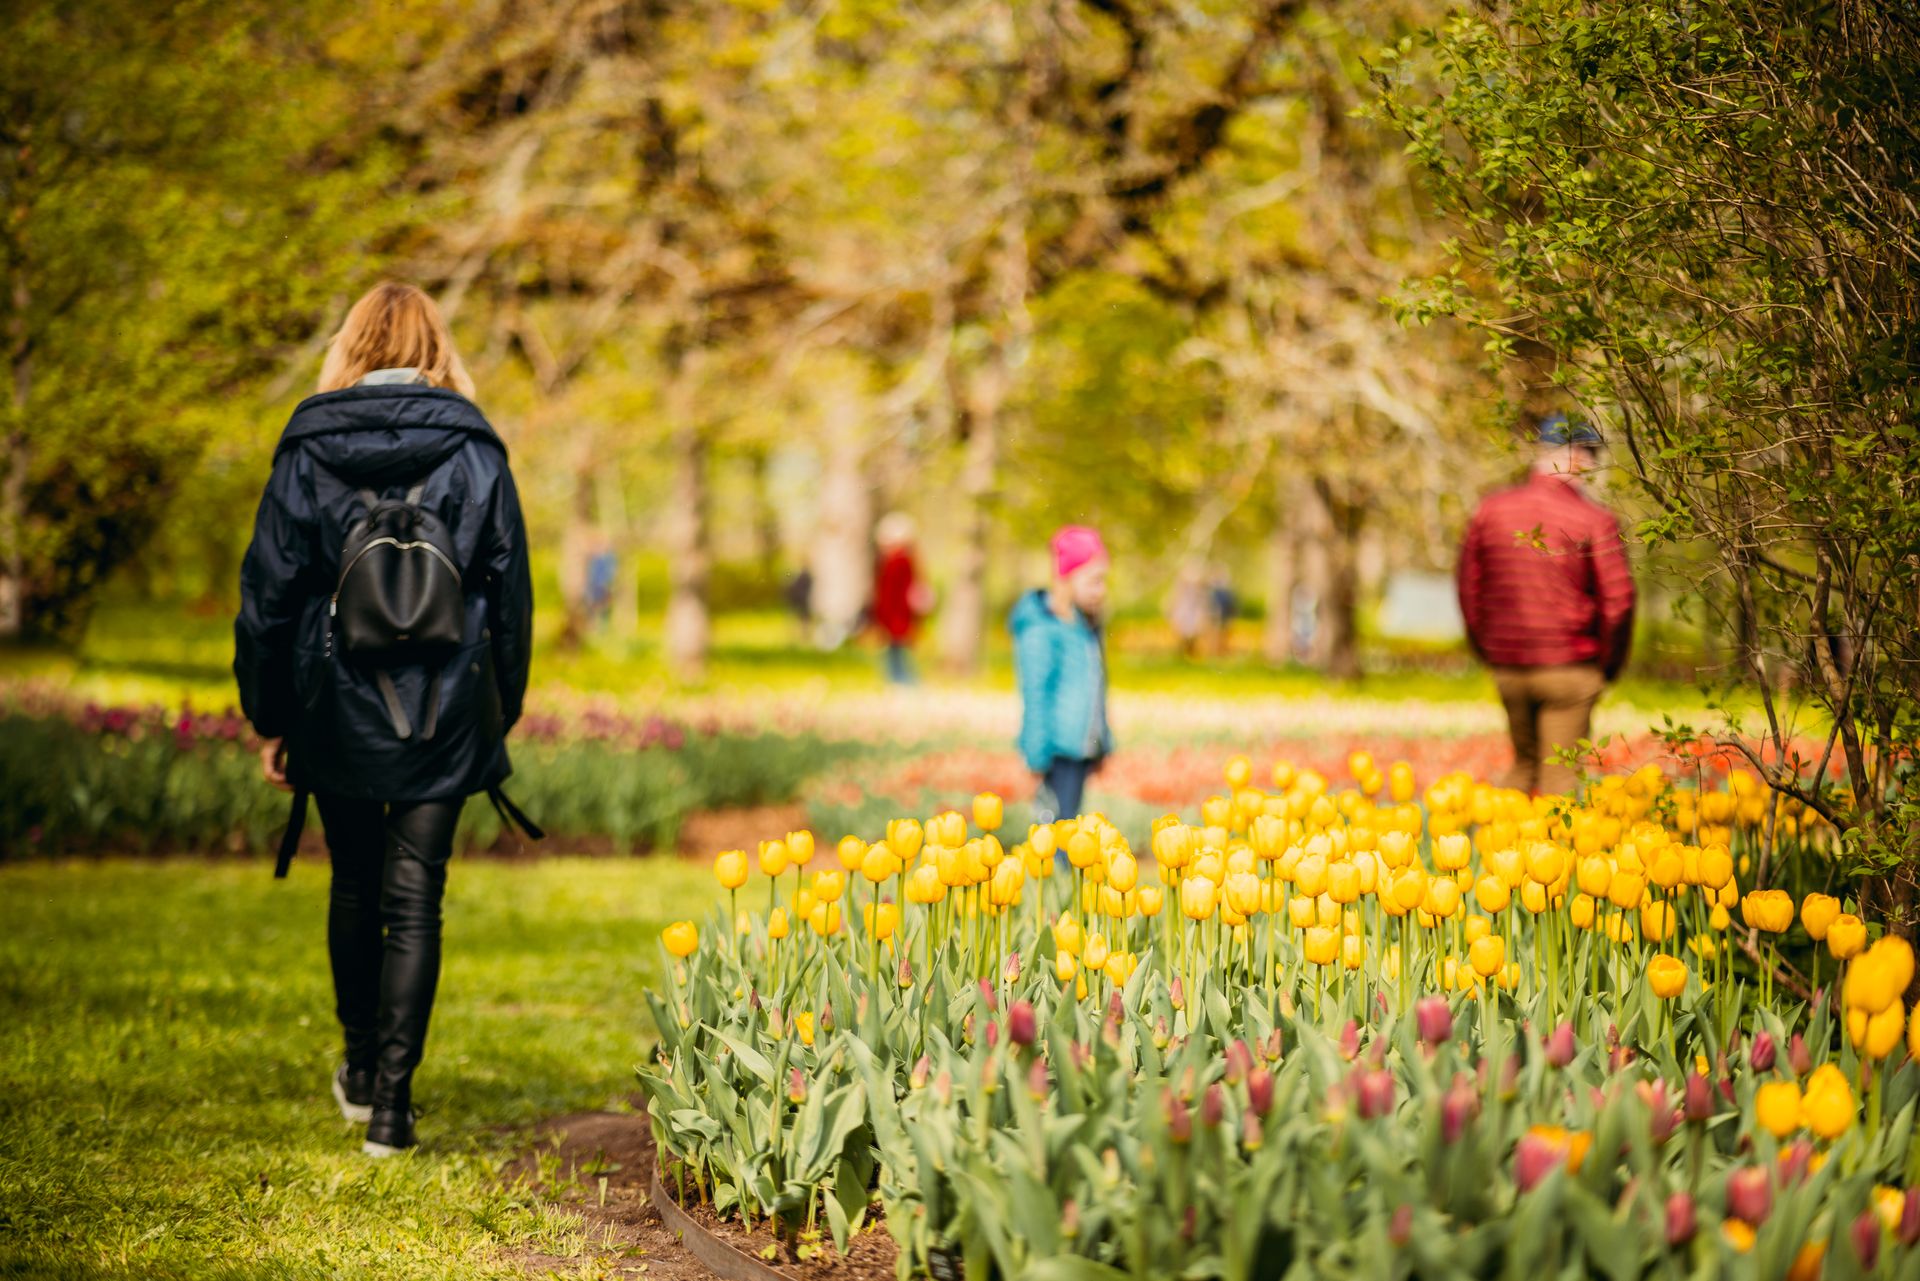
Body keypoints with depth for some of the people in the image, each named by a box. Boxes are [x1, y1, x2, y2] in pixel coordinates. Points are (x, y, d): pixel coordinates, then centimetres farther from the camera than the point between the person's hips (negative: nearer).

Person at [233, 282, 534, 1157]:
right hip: (444, 713, -1)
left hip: (336, 710, 1)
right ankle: (392, 1100, 0)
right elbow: (510, 592, 2)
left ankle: (361, 1067, 32)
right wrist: (501, 714, 10)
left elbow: (267, 591, -1)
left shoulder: (308, 451, -2)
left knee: (355, 886, 19)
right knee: (416, 901, 3)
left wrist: (267, 718, 7)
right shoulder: (475, 452, -1)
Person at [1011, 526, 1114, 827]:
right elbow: (1035, 692, -13)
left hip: (1084, 743, 8)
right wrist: (1037, 754, -13)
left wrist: (1103, 742, 21)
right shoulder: (1041, 628, -14)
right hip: (1059, 745, -8)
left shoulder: (1088, 622, 12)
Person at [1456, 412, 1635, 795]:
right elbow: (1618, 600, -11)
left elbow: (1468, 585, 10)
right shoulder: (1594, 520, -11)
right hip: (1570, 668, -4)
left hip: (1506, 667, 4)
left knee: (1525, 762, 21)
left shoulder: (1490, 510, 3)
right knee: (1558, 777, 3)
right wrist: (1608, 666, 4)